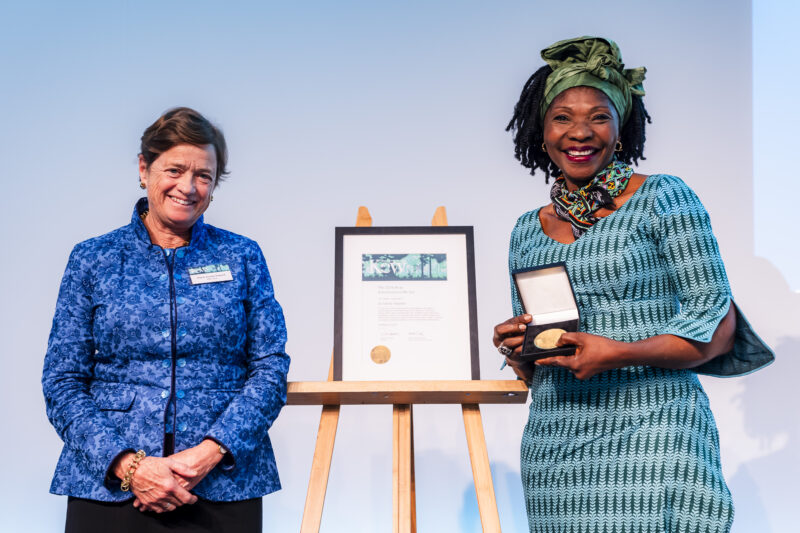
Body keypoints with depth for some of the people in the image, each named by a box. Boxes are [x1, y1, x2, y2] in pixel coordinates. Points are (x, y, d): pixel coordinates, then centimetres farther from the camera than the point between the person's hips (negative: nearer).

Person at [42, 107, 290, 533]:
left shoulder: (242, 257, 7)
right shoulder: (92, 259, 6)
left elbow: (270, 370, 1)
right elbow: (62, 383, 2)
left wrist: (210, 453, -14)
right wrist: (127, 464, -13)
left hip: (223, 487, 0)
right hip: (108, 488, 0)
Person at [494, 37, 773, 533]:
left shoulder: (663, 199, 0)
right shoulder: (528, 231, 14)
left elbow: (719, 327, -6)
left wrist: (618, 354, -17)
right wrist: (518, 351, -3)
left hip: (651, 434, -4)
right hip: (554, 444, 4)